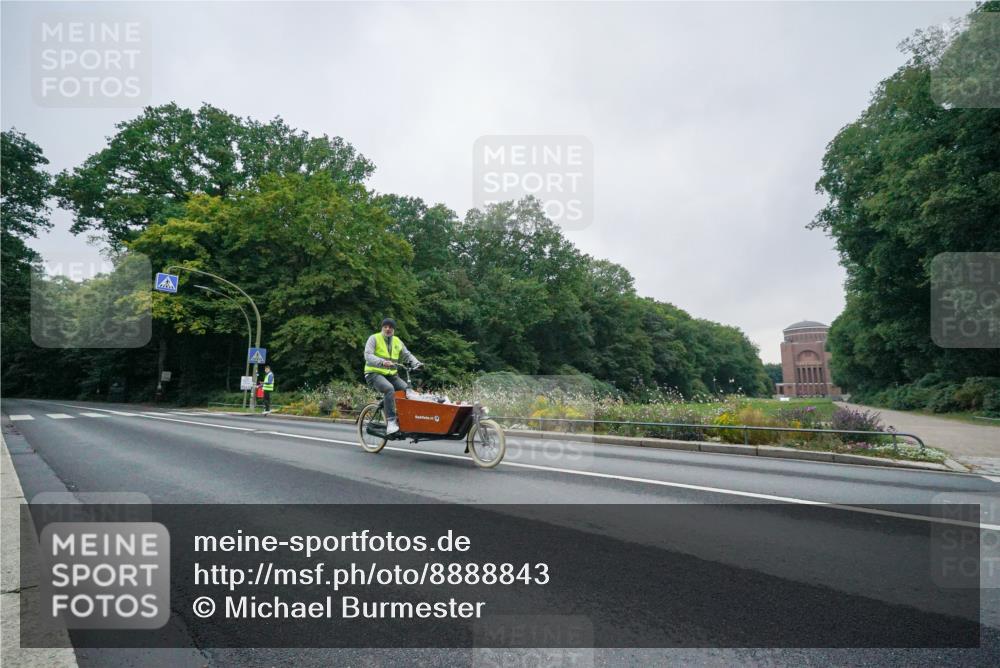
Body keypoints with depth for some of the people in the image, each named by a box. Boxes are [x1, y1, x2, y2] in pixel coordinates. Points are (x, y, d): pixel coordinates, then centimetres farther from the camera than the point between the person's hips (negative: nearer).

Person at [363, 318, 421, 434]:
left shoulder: (397, 341, 16)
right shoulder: (374, 338, -1)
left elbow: (407, 355, 12)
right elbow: (368, 355, -15)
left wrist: (417, 363, -9)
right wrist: (382, 362, -33)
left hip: (391, 375, 5)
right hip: (375, 373, -5)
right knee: (389, 389, -35)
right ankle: (391, 421, -34)